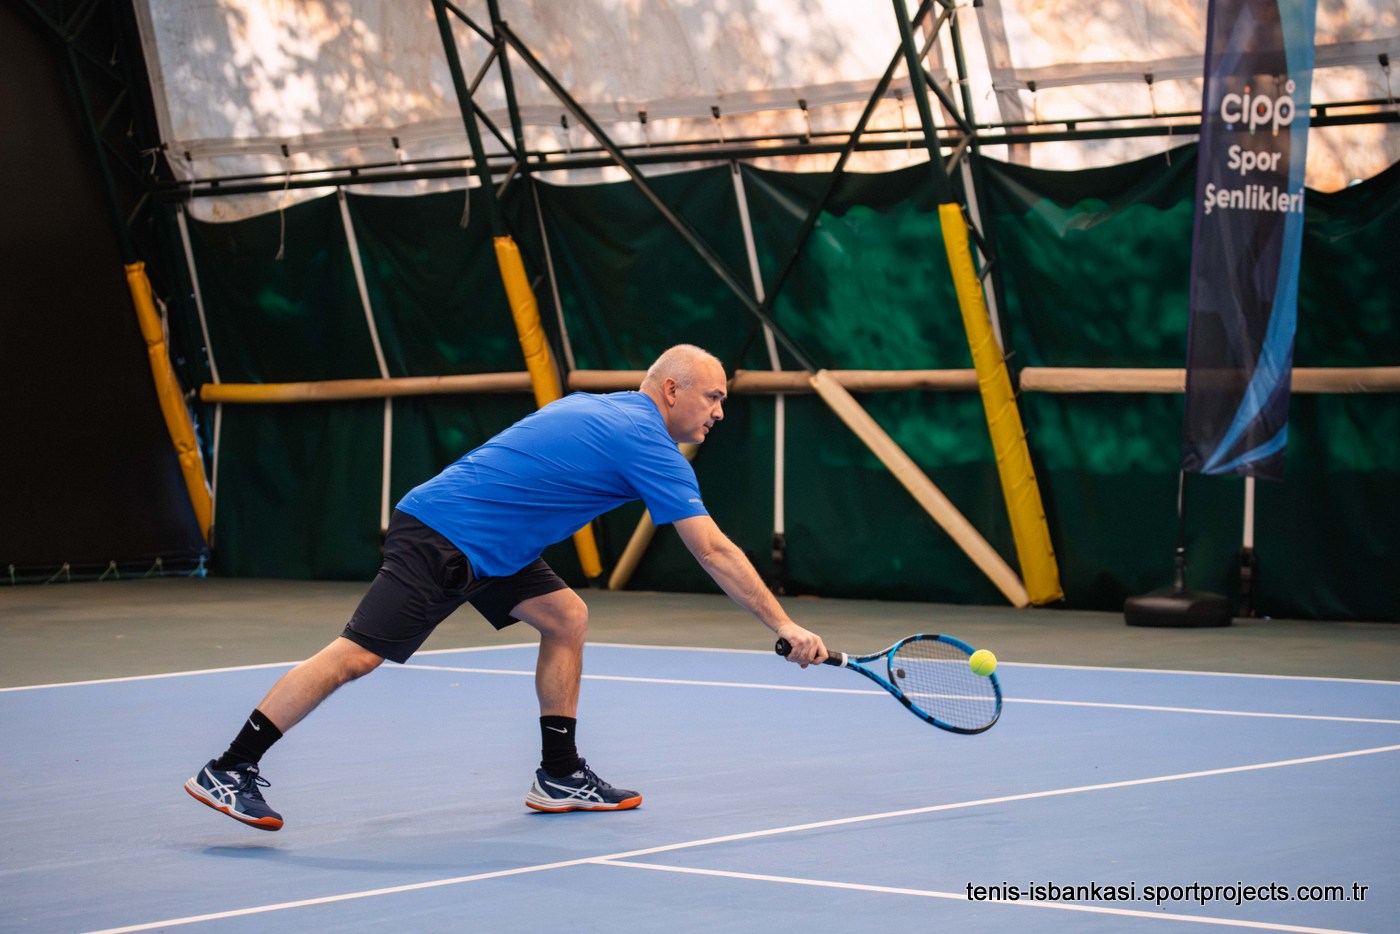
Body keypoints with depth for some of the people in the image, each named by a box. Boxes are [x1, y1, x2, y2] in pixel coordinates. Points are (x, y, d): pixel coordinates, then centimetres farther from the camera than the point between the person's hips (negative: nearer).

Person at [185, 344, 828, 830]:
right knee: (359, 654, -12)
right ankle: (229, 770, -10)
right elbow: (713, 551, -16)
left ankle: (559, 776, 14)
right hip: (438, 540, -10)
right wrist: (783, 625, -14)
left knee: (567, 618, 9)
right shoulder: (647, 443, -13)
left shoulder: (598, 408, 14)